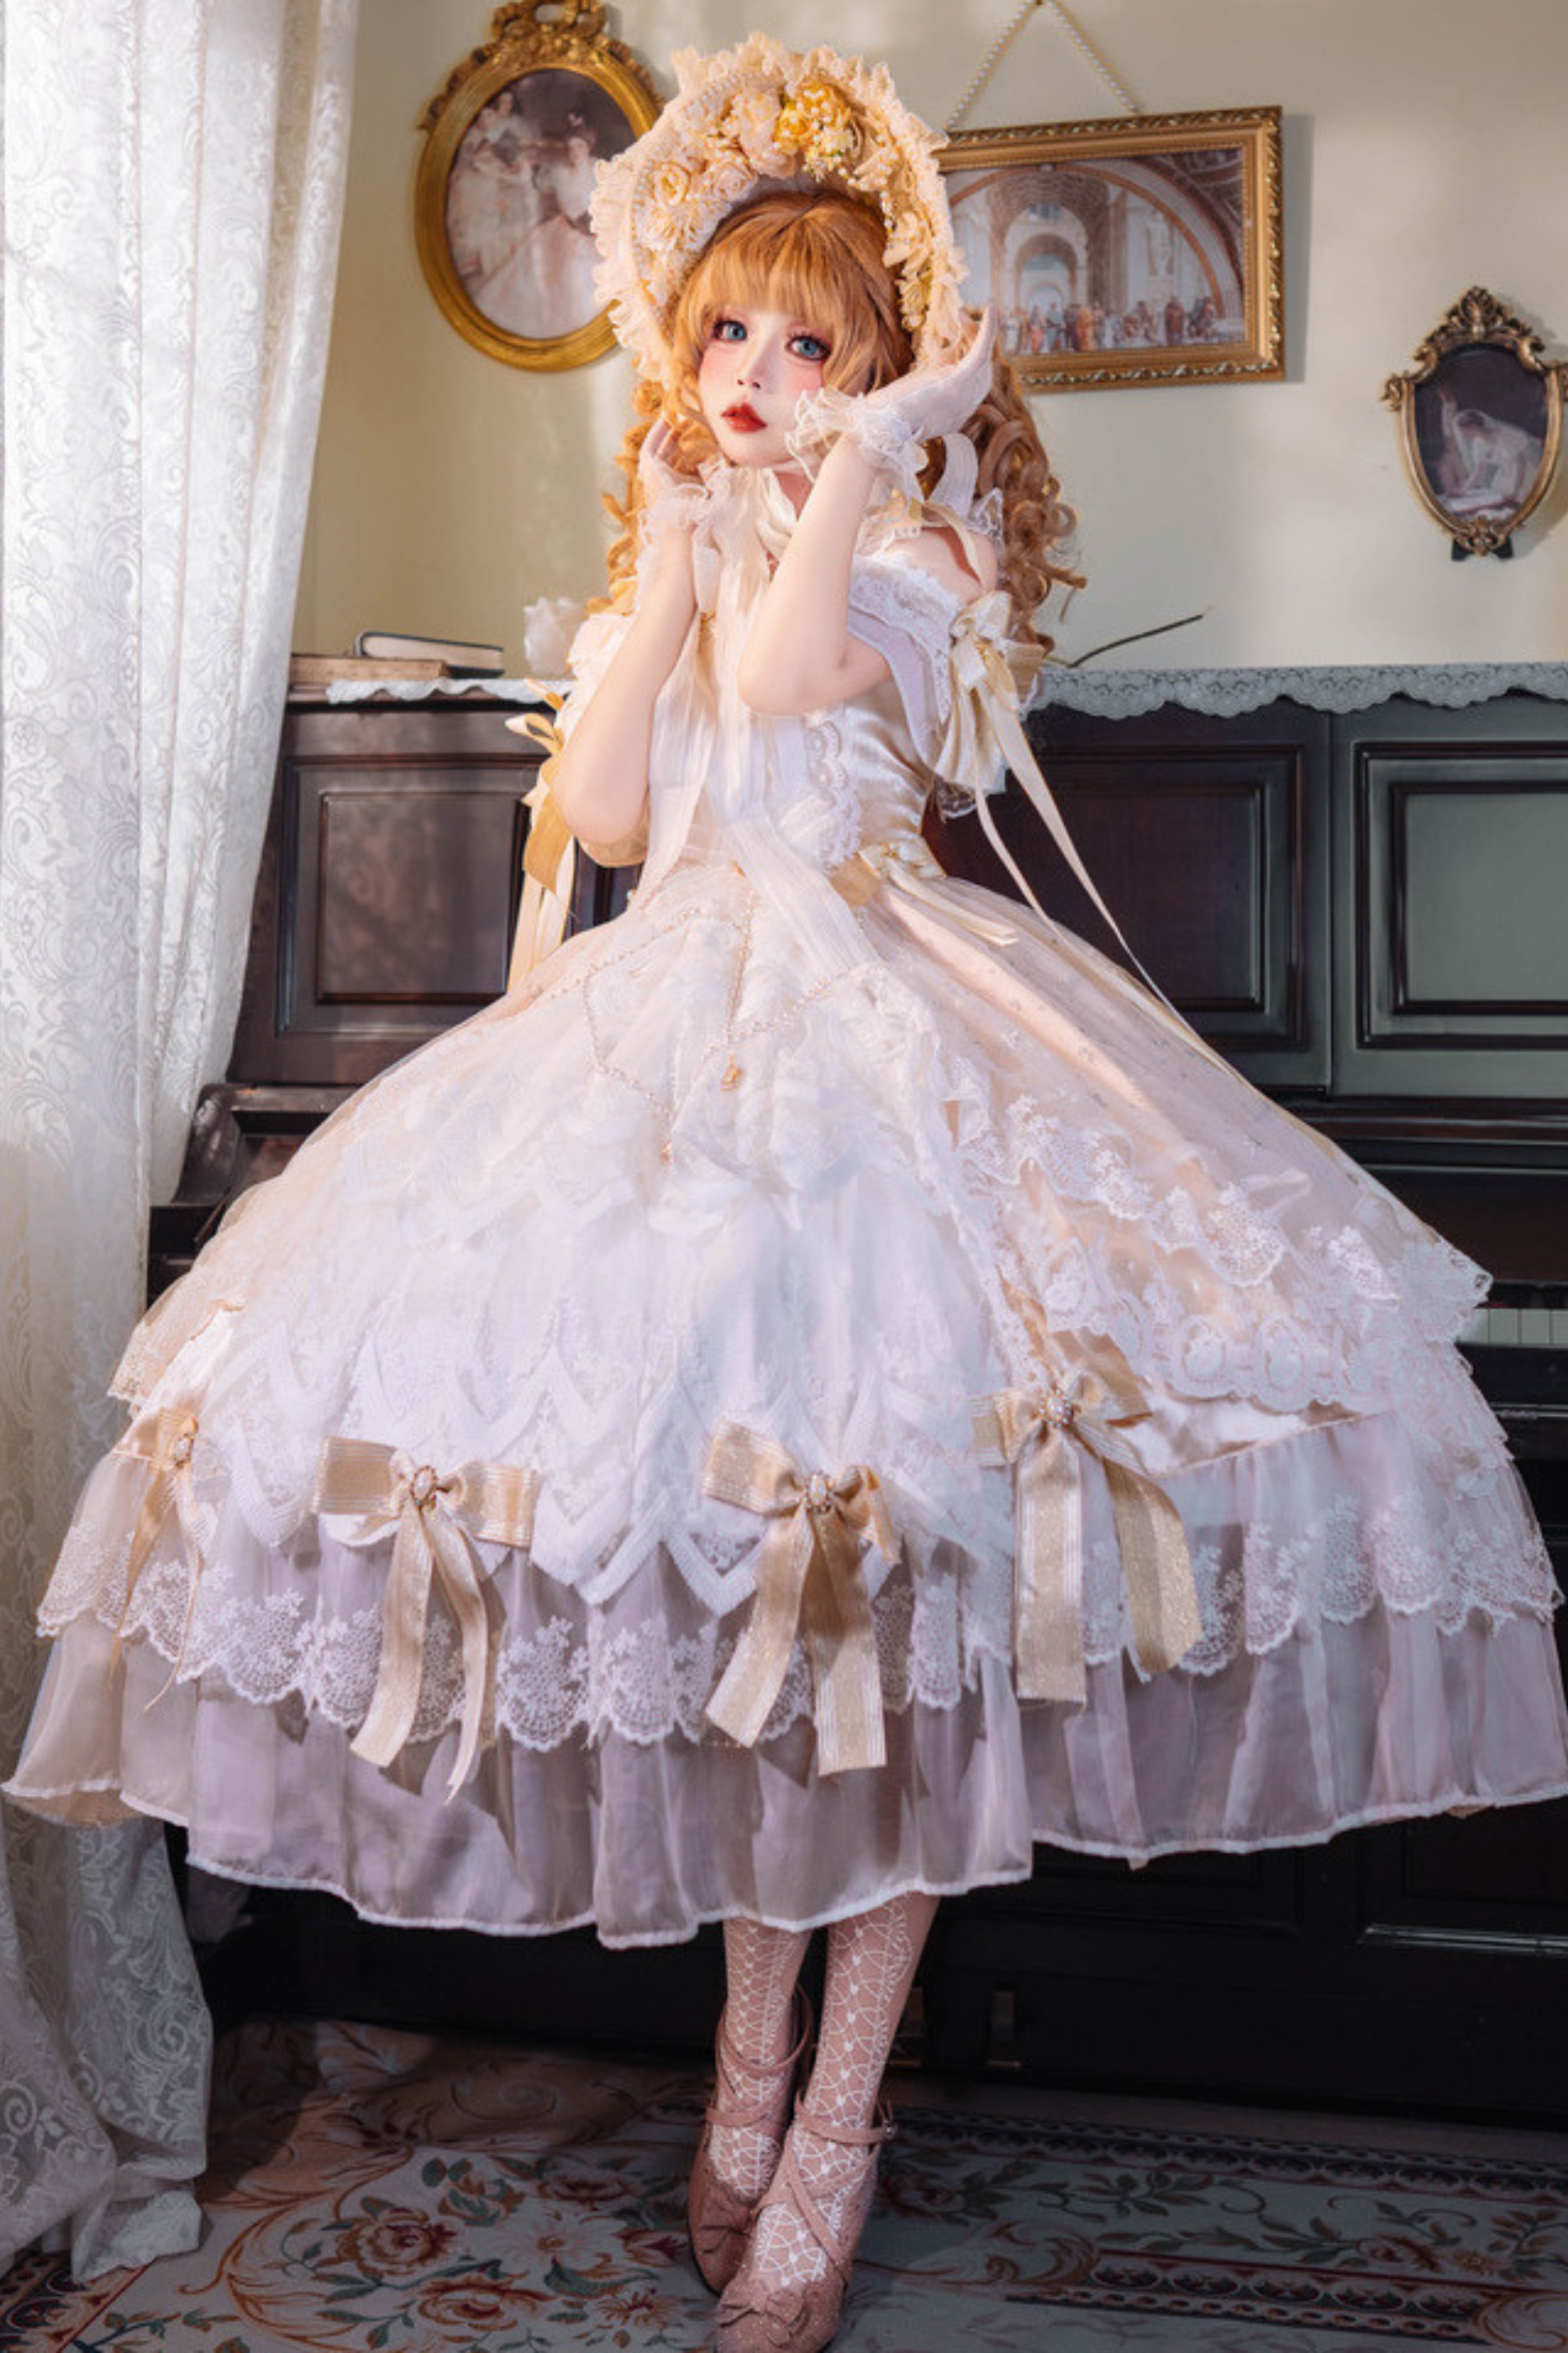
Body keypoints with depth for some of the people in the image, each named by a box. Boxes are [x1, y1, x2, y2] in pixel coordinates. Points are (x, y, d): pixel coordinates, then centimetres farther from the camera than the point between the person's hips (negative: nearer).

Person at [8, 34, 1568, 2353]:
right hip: (669, 1030, 5)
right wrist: (665, 561, 5)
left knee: (875, 1541, -11)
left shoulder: (906, 548, 3)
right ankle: (752, 2040, 21)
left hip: (871, 1028, -5)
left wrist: (849, 459, -11)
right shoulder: (664, 567, 20)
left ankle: (837, 2114, 2)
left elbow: (790, 675, -21)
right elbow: (599, 808, 3)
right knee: (718, 1556, 5)